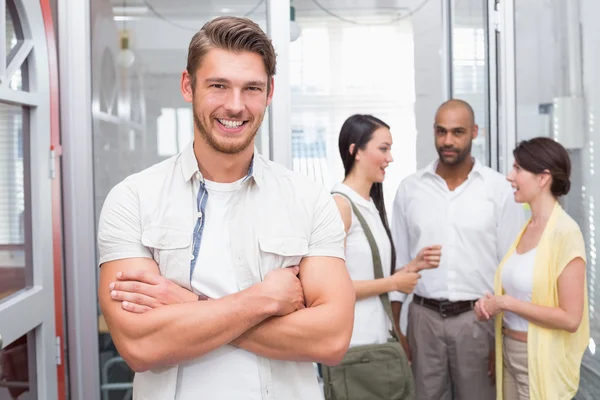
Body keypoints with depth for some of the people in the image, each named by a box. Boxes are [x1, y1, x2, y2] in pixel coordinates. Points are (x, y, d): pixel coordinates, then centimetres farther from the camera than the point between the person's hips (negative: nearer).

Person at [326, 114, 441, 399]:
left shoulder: (372, 204, 12)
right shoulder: (339, 204, -14)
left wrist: (415, 265, 2)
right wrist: (393, 283, -13)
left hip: (380, 339, 8)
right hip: (354, 346, -8)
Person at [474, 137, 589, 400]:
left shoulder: (565, 233, -18)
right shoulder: (527, 227, 5)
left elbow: (570, 318, -21)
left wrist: (506, 303, -17)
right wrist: (490, 303, -1)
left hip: (542, 359, -7)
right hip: (510, 351, 7)